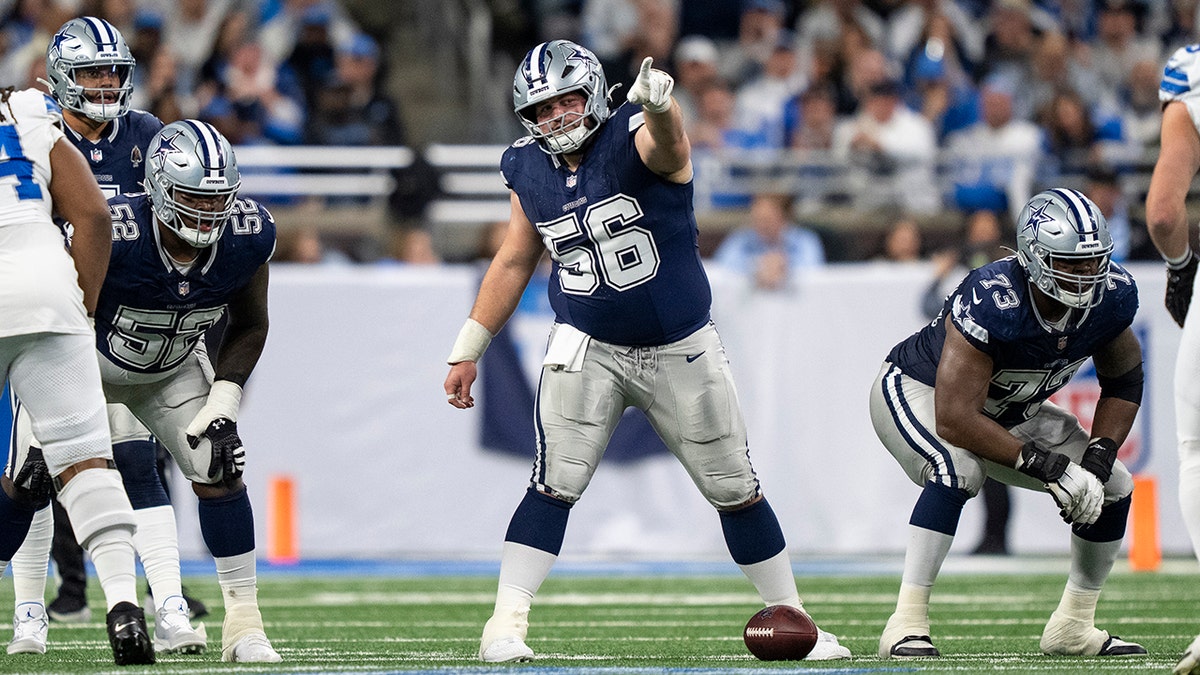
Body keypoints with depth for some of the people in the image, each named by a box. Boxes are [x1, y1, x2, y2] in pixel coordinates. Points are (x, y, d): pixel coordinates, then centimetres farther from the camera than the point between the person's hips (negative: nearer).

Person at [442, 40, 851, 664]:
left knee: (736, 491, 8)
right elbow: (513, 263, 12)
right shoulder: (530, 172, -1)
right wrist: (467, 350, 13)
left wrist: (657, 102, -67)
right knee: (554, 487, -14)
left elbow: (665, 139, -42)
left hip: (681, 350, -2)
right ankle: (505, 626, -13)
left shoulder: (635, 140, -16)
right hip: (587, 350, 2)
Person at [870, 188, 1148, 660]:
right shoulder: (991, 302, -39)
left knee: (1114, 487, -2)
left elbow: (1122, 384, 0)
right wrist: (1048, 465, -38)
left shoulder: (1111, 296, -19)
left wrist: (1099, 457, -16)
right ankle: (906, 624, -34)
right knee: (958, 470, -37)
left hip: (1009, 413, 7)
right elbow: (955, 420, -40)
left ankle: (1073, 626, 15)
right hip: (917, 393, -7)